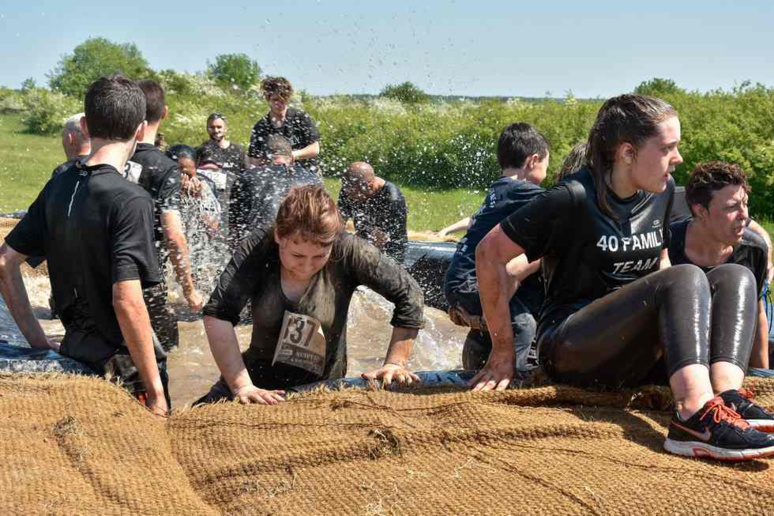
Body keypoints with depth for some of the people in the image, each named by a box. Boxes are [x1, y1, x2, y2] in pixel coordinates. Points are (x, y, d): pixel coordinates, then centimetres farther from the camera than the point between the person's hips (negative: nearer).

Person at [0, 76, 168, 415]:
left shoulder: (58, 187, 4)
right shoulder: (130, 200, -18)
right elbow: (127, 301, -24)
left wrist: (37, 340, 12)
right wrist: (155, 391, -17)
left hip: (72, 351, 7)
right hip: (123, 367, -7)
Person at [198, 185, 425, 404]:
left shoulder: (349, 252, -20)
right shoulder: (258, 247, -19)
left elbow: (409, 296, -12)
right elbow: (218, 314, -25)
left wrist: (395, 363, -12)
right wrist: (242, 386, -30)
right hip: (258, 382, -2)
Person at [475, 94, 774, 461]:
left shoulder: (662, 191, 10)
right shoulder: (574, 198, -13)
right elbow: (490, 253, -11)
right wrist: (503, 350, -8)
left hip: (637, 358, 8)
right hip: (573, 354, -7)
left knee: (735, 277, -8)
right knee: (687, 278, -26)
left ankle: (728, 396, -32)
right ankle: (696, 415, -46)